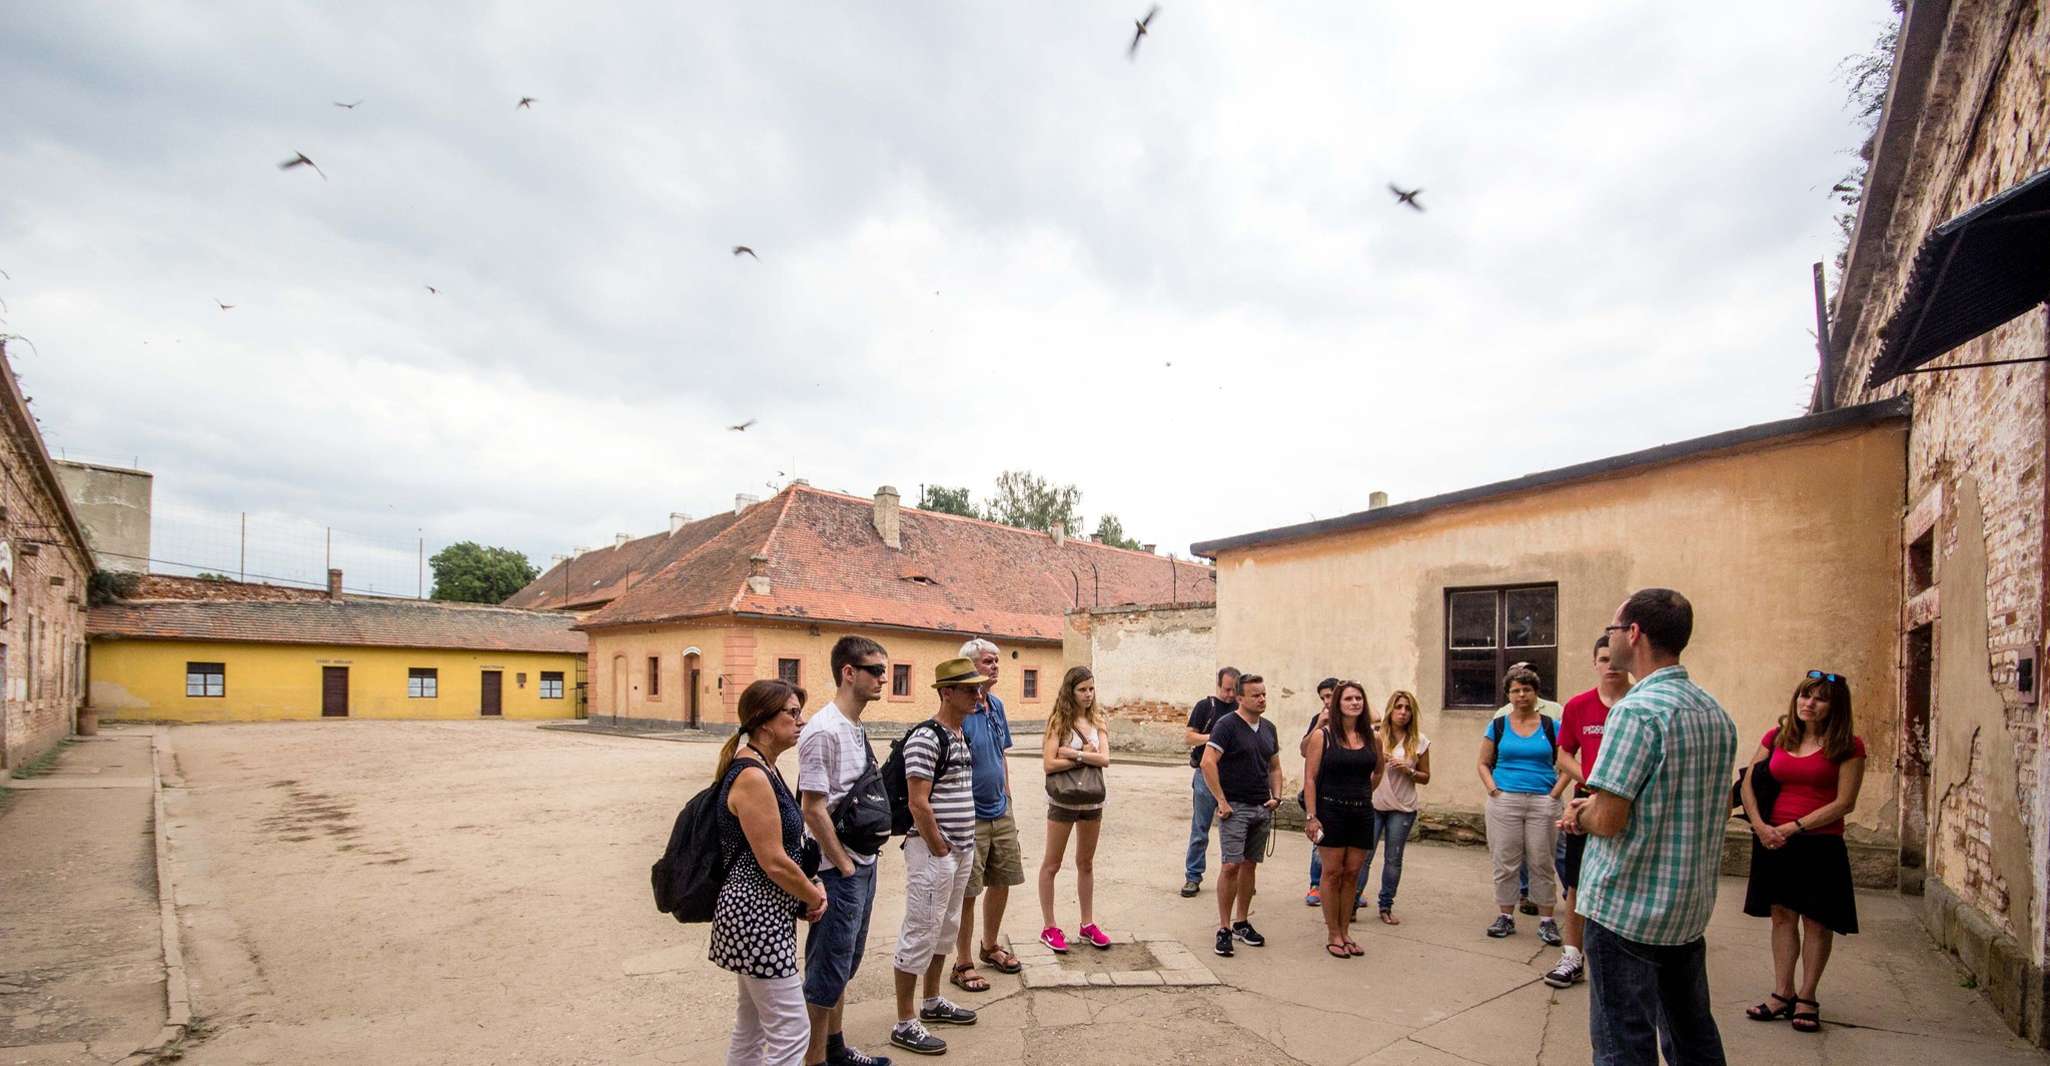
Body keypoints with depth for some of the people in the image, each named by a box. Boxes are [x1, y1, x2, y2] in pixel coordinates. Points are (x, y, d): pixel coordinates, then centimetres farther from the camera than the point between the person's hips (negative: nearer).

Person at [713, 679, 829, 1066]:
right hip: (758, 917, -10)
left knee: (751, 1028, 19)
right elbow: (774, 862, -21)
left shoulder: (763, 769, 10)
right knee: (791, 1033, -3)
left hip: (759, 914, 10)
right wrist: (814, 897, -5)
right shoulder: (753, 777, -21)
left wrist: (809, 889, 5)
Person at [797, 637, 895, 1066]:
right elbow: (813, 809, -21)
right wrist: (843, 865, -15)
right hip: (839, 870, -9)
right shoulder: (823, 731, -21)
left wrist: (864, 859, 13)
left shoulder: (857, 728, 7)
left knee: (845, 964, 21)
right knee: (828, 969, 4)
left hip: (864, 863, 9)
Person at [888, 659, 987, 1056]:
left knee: (946, 929, 19)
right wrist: (941, 850, -15)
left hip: (960, 850, 9)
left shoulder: (962, 735, 10)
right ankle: (905, 1023, 10)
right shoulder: (926, 736, -19)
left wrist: (966, 846, 14)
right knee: (920, 934, 0)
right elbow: (918, 803, -21)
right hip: (932, 851, -9)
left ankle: (932, 1002, 35)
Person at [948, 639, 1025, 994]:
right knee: (967, 892, 4)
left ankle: (990, 947, 37)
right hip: (971, 816, -8)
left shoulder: (997, 705, 6)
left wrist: (1007, 798, 16)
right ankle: (962, 964, 19)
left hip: (1001, 812, 8)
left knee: (1002, 882, 17)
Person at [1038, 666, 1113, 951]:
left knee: (1086, 863, 16)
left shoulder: (1097, 722, 3)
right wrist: (1086, 758, -15)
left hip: (1092, 800, 5)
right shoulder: (1059, 721, -10)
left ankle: (1087, 924, 27)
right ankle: (1049, 928, 16)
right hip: (1063, 799, -5)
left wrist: (1074, 754, -21)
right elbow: (1049, 764, -19)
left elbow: (1105, 759, -11)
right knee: (1052, 865, 6)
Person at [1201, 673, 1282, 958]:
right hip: (1235, 807, -7)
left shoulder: (1268, 728, 12)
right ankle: (1224, 929, -1)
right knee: (1231, 866, -10)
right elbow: (1208, 763, -18)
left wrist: (1276, 796, 7)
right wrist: (1221, 801, -18)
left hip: (1262, 808, 7)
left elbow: (1275, 767, 22)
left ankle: (1241, 922, 23)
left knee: (1249, 865, 12)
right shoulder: (1227, 725, -10)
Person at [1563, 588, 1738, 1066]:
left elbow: (1607, 820, -24)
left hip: (1627, 907, -8)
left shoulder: (1637, 709, -20)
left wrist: (1580, 814, 0)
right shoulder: (1717, 713, 7)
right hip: (1690, 909, 9)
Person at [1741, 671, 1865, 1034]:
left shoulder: (1848, 746, -3)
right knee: (1782, 916, 9)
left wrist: (1795, 827, -13)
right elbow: (1748, 785, 7)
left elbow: (1844, 802, -9)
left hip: (1820, 844, -3)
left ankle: (1807, 998, 17)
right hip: (1774, 841, 3)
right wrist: (1760, 826, -7)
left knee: (1815, 921, 5)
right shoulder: (1775, 738, 7)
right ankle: (1783, 994, 17)